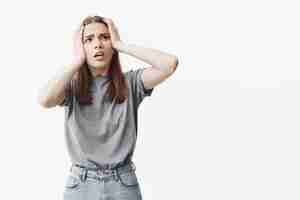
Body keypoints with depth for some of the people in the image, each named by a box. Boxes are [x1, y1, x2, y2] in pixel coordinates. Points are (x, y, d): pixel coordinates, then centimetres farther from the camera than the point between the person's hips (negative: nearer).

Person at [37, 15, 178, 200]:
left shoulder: (130, 83, -2)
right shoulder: (72, 85, -2)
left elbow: (170, 63, -17)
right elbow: (45, 100, -24)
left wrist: (121, 45, -11)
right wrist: (77, 60, -13)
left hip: (123, 184, 0)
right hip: (81, 185, 0)